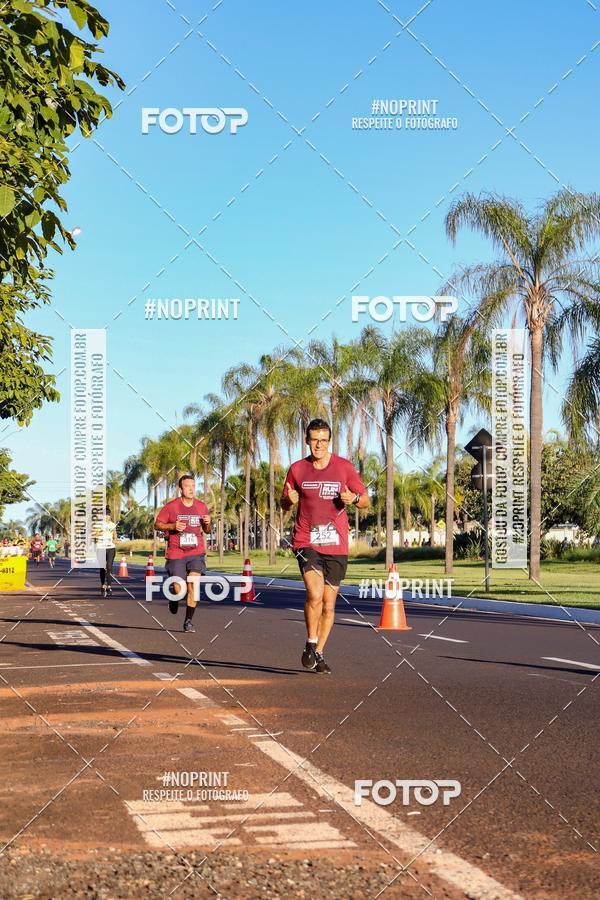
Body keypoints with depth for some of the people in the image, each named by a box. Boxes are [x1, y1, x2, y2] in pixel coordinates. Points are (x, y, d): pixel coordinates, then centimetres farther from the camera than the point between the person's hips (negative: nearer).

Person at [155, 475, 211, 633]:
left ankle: (188, 620, -1)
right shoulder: (171, 506, -3)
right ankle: (174, 598, 34)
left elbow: (207, 531, 17)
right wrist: (173, 526, -15)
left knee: (193, 585, -13)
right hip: (176, 553, -2)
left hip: (196, 552, 2)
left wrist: (207, 524, -6)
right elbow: (157, 524, 2)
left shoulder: (201, 506, 7)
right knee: (179, 589, -5)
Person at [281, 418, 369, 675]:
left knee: (328, 604, 6)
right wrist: (290, 500, -8)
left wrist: (353, 499, -15)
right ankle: (311, 645, 0)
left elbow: (366, 501, 8)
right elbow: (284, 503, 16)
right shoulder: (297, 469, 5)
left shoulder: (344, 466, 3)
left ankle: (319, 654, 21)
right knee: (315, 594, -21)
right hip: (306, 542, -1)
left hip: (336, 545, 1)